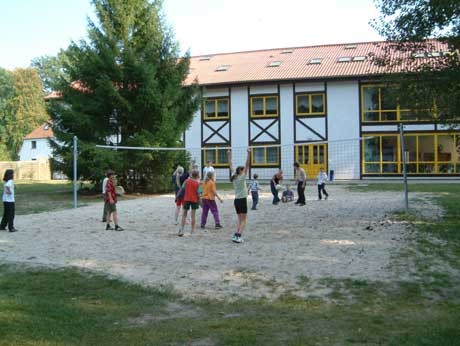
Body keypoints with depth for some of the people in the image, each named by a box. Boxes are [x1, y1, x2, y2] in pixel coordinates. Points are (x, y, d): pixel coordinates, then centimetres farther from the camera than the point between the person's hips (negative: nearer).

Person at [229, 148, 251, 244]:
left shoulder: (234, 177, 5)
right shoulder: (242, 178, -12)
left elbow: (231, 166, 14)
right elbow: (247, 165, -19)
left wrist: (229, 155, 20)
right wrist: (248, 154, -24)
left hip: (236, 200, 7)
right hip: (242, 200, -7)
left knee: (240, 220, 13)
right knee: (243, 220, -2)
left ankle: (236, 235, 2)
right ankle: (238, 236, -15)